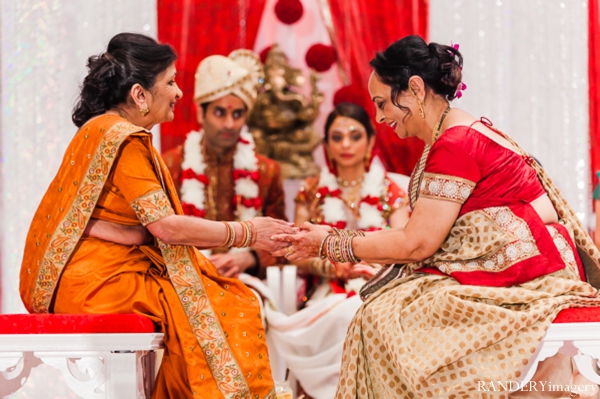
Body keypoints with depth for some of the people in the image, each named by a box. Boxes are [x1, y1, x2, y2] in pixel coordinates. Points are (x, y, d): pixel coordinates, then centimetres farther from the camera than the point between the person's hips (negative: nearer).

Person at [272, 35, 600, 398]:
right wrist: (334, 238, 12)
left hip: (522, 274, -10)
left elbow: (417, 244, -14)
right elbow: (424, 233, 14)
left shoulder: (455, 145, -16)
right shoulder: (462, 134, 15)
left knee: (386, 319, -11)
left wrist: (331, 244, -4)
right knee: (384, 310, 3)